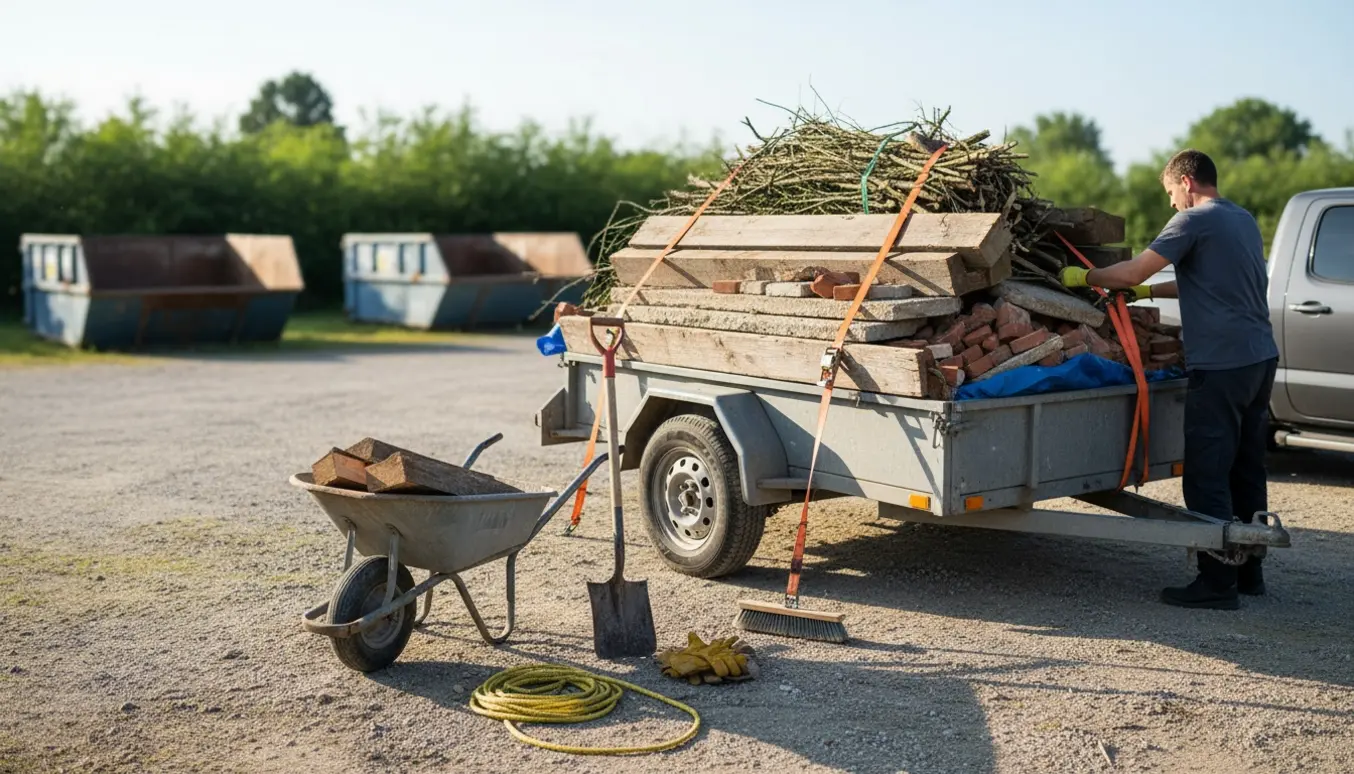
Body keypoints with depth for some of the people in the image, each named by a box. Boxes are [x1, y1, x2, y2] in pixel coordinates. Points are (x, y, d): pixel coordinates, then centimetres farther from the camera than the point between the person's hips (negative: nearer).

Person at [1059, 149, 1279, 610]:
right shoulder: (1244, 221, 18)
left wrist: (1083, 277, 2)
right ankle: (1248, 571, 23)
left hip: (1220, 364, -9)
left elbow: (1132, 272, -13)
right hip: (1261, 358, 9)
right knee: (1247, 471, 15)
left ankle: (1217, 583, -2)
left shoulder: (1194, 221, -8)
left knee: (1207, 476, -4)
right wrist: (1149, 292, 30)